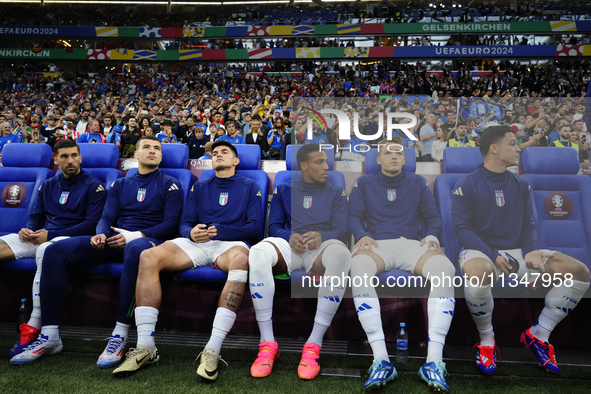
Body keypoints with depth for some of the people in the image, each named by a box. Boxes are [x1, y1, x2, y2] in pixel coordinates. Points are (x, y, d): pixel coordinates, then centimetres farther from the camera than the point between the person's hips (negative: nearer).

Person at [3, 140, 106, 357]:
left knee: (45, 250, -39)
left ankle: (33, 327, -37)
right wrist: (28, 229, -4)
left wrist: (51, 235, -13)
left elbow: (92, 223, -8)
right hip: (41, 237, 7)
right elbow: (37, 215, 22)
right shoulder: (48, 186, 20)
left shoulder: (93, 186, 1)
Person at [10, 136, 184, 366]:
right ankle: (50, 336, -14)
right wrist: (101, 234, -11)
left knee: (135, 249, -43)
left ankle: (120, 335, -37)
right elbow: (107, 217, 13)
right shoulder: (119, 185, 23)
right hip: (115, 241, 5)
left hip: (149, 240, -5)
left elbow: (171, 223, -3)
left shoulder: (170, 185, 8)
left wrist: (136, 235, -17)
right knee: (56, 250, -14)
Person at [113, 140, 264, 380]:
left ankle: (212, 351, -41)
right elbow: (184, 223, 17)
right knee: (149, 257, -25)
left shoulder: (250, 187, 16)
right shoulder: (199, 187, 26)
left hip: (230, 243, -3)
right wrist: (191, 232, -9)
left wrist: (219, 231, -11)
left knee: (241, 259, -41)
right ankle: (145, 347, -24)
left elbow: (255, 227, 3)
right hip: (196, 243, 4)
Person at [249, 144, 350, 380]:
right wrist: (290, 237, -10)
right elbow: (274, 226, 13)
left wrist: (320, 236, -15)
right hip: (289, 246, 1)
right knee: (258, 252, -35)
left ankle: (313, 345, -33)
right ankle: (267, 344, -29)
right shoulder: (284, 190, 22)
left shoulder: (336, 193, 20)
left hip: (322, 247, 0)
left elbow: (341, 230, 8)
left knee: (340, 254, -39)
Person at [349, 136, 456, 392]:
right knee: (358, 267, -39)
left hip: (412, 244, 2)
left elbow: (432, 216, 18)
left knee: (445, 268, -33)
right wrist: (361, 235, -12)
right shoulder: (363, 184, 19)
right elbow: (353, 215, 9)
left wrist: (432, 236, -4)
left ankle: (434, 361, -35)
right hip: (375, 243, -1)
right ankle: (381, 359, -41)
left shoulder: (418, 183, 24)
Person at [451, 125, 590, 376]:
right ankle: (486, 340, -13)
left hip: (517, 251, 6)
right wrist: (493, 256, -21)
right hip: (481, 251, -6)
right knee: (478, 272, -41)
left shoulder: (521, 185, 12)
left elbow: (527, 224, 12)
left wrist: (529, 251, -9)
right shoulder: (466, 185, -6)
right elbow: (461, 227, -10)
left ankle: (538, 335, 4)